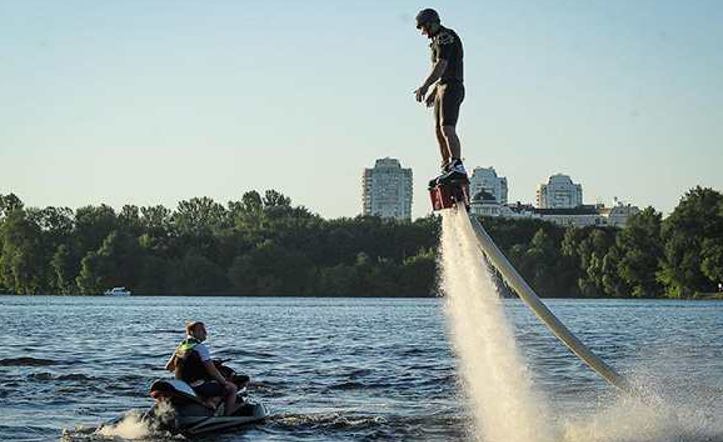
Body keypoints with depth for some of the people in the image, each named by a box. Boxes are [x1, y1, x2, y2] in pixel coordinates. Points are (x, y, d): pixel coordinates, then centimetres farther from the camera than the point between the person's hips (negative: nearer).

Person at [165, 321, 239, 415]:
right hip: (200, 388, -9)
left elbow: (168, 367, 14)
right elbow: (212, 370, -17)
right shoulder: (200, 347, -17)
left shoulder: (181, 345, 8)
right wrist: (225, 382, -3)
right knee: (232, 387, 3)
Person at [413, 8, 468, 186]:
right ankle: (447, 169, 13)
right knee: (439, 130, 10)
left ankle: (458, 168, -33)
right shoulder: (439, 40, 24)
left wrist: (424, 86, -27)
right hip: (443, 88, 11)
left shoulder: (445, 36, -9)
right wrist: (433, 92, 28)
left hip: (451, 87, -11)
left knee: (447, 128, -22)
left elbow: (441, 65, -21)